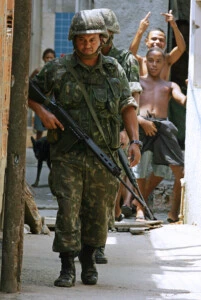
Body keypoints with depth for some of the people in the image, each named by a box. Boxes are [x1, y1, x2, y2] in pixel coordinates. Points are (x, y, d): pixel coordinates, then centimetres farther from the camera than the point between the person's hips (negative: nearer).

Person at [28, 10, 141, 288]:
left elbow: (127, 107, 9)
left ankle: (88, 260, 29)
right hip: (68, 154, -2)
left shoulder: (114, 70, 5)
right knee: (68, 209, -9)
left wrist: (135, 141, -2)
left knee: (97, 212, 10)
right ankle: (67, 268, -4)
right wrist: (42, 112, -10)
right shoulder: (58, 69, -1)